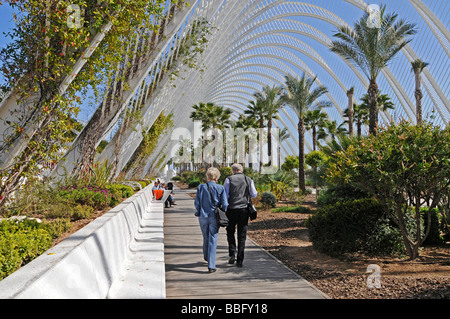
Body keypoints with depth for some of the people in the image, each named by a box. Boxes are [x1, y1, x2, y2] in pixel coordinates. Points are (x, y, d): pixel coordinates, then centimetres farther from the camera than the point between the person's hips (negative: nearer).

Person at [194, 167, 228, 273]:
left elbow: (197, 203, -1)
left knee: (206, 237, 23)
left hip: (203, 216, 2)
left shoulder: (201, 187, -3)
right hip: (214, 217, -2)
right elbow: (225, 204, -7)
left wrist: (198, 213, 15)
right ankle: (211, 266, -2)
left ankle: (206, 256, 43)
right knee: (213, 240, 1)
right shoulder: (220, 188, -7)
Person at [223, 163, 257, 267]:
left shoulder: (229, 179, -2)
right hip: (244, 209, 2)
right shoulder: (249, 180, 4)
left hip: (232, 209, -1)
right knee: (242, 235, 7)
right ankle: (240, 260, 6)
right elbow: (254, 195, 8)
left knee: (230, 232, 16)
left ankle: (232, 254, 2)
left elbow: (225, 195, -6)